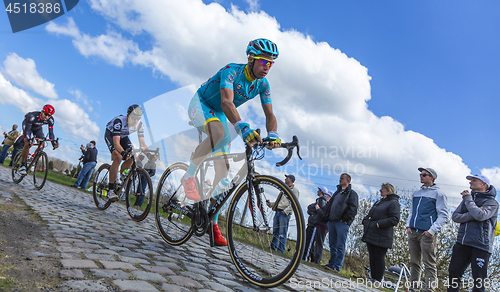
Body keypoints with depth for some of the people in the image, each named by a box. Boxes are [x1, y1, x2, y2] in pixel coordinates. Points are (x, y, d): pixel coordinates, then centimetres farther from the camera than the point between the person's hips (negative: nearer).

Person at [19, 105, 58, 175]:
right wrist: (29, 140, -53)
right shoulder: (33, 116, -40)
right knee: (27, 144, -21)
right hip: (27, 125, -4)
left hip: (38, 128, 4)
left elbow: (51, 132, -25)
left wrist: (53, 142, -40)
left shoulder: (50, 120, -29)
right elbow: (27, 129, -38)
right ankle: (22, 165, -10)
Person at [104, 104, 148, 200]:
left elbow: (142, 142, -19)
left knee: (131, 158, -15)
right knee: (118, 157, -27)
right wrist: (123, 152, -64)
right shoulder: (119, 121, -38)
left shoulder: (140, 125, -23)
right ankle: (111, 190, -23)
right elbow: (116, 142, -46)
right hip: (110, 134, -6)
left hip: (123, 136, 6)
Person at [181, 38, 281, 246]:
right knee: (219, 133, -42)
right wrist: (243, 127, -60)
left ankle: (213, 222, 4)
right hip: (200, 105, -6)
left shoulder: (263, 85, -10)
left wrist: (273, 135, -34)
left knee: (223, 167, -5)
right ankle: (189, 176, -20)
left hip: (219, 115, 6)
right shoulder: (232, 71, -29)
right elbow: (226, 102, -44)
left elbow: (269, 114, -13)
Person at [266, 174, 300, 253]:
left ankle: (281, 250, -5)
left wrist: (285, 211, -19)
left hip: (284, 214, -8)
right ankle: (272, 247, 14)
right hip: (277, 212, 8)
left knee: (282, 233, -8)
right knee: (275, 232, 9)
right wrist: (270, 204, 14)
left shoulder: (294, 190, 1)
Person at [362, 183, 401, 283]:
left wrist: (379, 224, -22)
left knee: (379, 258, -2)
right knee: (372, 257, 13)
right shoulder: (379, 202, 21)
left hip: (381, 238, -9)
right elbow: (370, 214, 29)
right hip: (371, 235, 9)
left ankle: (378, 280, 8)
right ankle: (373, 278, 23)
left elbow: (394, 219, -18)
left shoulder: (393, 203, -8)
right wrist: (365, 220, 9)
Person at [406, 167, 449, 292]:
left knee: (429, 264, -4)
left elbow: (444, 215, -6)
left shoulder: (438, 194, -2)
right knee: (414, 263, 11)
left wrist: (432, 230, -14)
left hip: (426, 234, -7)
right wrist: (408, 225, 10)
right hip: (413, 232, 7)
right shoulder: (416, 193, 18)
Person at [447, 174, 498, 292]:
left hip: (481, 246, -5)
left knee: (479, 280, -1)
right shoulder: (467, 199, 16)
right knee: (454, 273, 7)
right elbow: (455, 216, 6)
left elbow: (480, 216, -22)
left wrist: (468, 200, -10)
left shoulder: (492, 202, -2)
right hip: (462, 243, 6)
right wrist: (472, 215, -11)